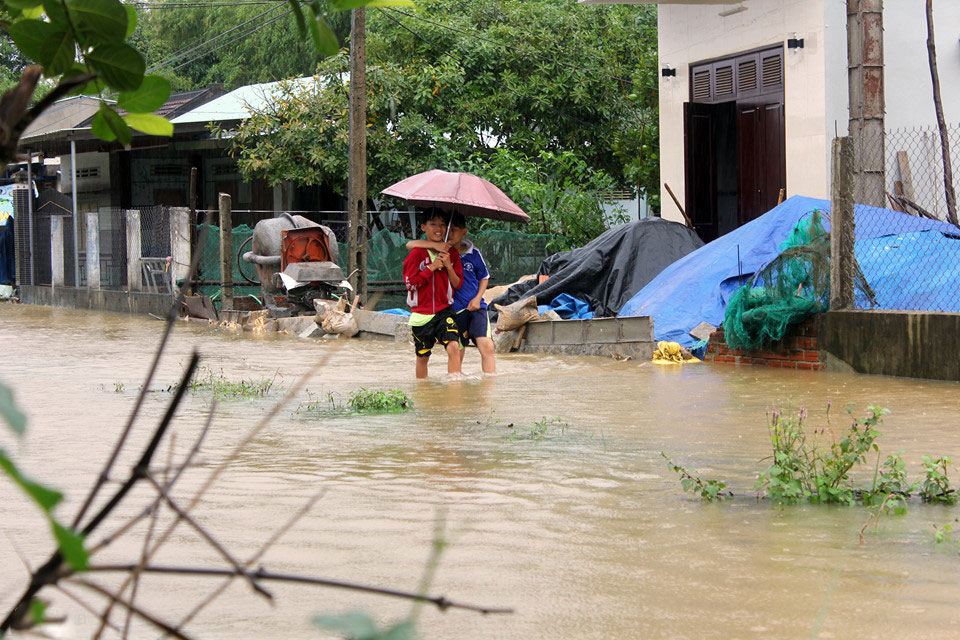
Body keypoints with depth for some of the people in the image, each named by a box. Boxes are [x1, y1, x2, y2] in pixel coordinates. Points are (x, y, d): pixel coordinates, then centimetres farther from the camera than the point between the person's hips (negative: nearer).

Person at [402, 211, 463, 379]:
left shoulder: (452, 253, 5)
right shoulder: (417, 253, -4)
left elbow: (458, 284, 6)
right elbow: (410, 283, -9)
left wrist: (448, 266, -10)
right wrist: (431, 268, -14)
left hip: (444, 310, 1)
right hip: (422, 313, -1)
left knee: (453, 347, -21)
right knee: (422, 356, 11)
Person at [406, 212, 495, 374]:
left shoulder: (473, 253, 5)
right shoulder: (441, 251, 1)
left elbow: (484, 277, 20)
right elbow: (410, 245, -9)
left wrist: (478, 298, 3)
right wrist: (435, 245, -22)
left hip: (475, 307, 1)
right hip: (454, 310, -1)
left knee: (487, 347, -15)